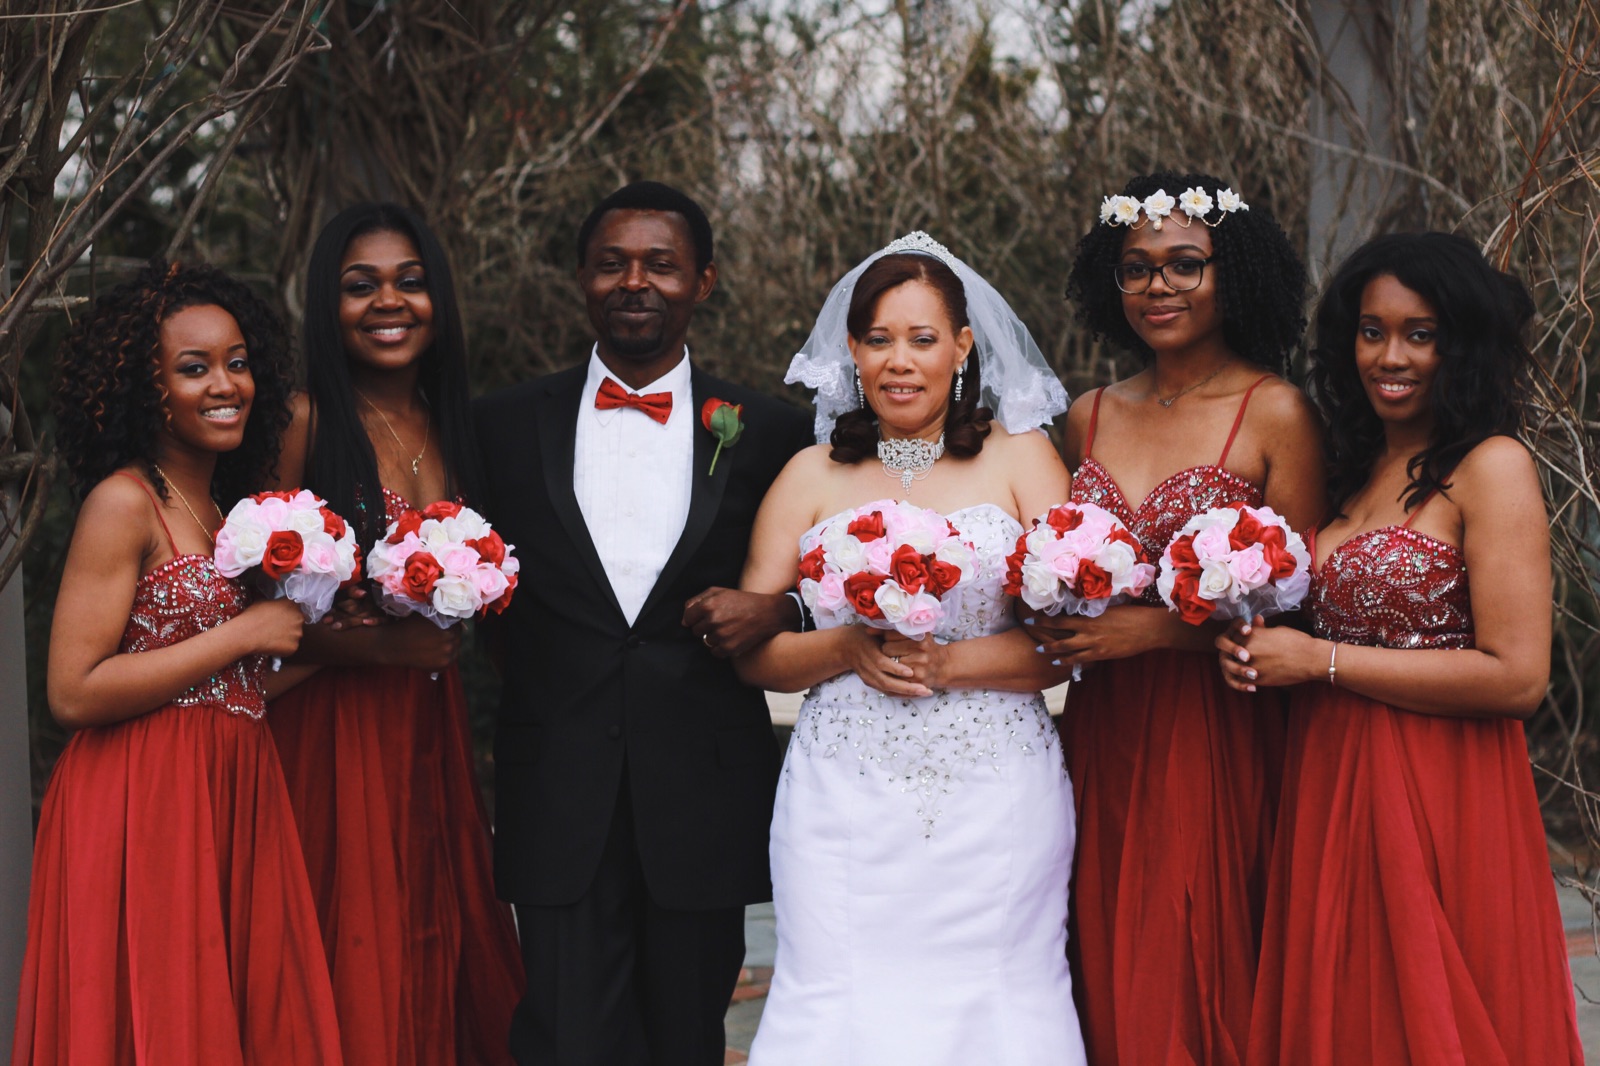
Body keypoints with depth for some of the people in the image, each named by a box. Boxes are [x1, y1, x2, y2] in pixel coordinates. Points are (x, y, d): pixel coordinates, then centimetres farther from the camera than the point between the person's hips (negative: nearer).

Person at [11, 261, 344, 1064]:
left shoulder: (227, 508, 14)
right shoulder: (124, 502, -10)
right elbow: (75, 693, -18)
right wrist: (240, 636, -14)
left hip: (233, 801, 8)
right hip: (143, 808, -8)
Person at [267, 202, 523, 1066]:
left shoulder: (450, 426, 11)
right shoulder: (305, 421, -8)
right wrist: (373, 645, -20)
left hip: (435, 731, 6)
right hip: (334, 728, -5)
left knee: (444, 951, 8)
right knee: (357, 966, -1)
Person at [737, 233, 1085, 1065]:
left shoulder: (1021, 458, 5)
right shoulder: (812, 477, 9)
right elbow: (752, 650, 6)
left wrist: (947, 662, -15)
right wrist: (848, 651, -11)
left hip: (996, 804, -1)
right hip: (847, 803, 1)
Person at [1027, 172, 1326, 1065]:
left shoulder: (1276, 414, -6)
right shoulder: (1091, 417, 10)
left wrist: (1154, 629, -16)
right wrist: (1057, 608, -2)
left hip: (1217, 743, -5)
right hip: (1103, 745, 5)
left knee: (1206, 983, 0)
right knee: (1114, 986, 8)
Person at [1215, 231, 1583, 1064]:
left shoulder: (1491, 468, -10)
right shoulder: (1356, 470, 11)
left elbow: (1516, 677, -18)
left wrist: (1319, 661, -14)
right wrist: (1256, 650, 0)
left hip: (1441, 806, -7)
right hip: (1330, 793, 7)